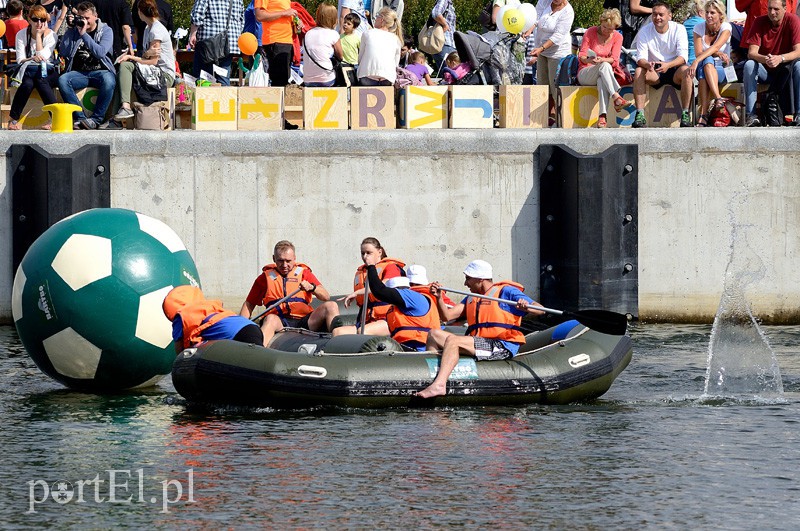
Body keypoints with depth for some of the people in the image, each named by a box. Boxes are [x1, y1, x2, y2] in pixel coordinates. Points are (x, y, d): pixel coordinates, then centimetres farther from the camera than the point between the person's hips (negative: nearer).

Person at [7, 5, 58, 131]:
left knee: (40, 80, -36)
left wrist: (38, 35, -9)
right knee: (27, 84, -35)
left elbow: (42, 56, -11)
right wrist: (32, 59, -25)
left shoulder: (51, 35, 2)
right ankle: (13, 118, -29)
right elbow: (20, 60, -4)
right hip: (27, 71, 1)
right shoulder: (21, 35, 4)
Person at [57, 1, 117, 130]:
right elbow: (63, 53, 0)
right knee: (62, 80, -30)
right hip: (79, 73, 2)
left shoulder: (106, 31, 4)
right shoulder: (72, 31, 12)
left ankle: (96, 119, -28)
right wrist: (72, 29, -2)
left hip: (100, 71, -2)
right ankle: (80, 118, -32)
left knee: (108, 80, -38)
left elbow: (100, 52, -14)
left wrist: (83, 34, -15)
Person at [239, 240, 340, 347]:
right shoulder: (266, 277, 18)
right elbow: (249, 304, 19)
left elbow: (326, 297, 7)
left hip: (304, 321, 2)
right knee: (270, 319, -37)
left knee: (331, 306, -20)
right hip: (280, 323, -2)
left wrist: (311, 287, -15)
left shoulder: (304, 273, 18)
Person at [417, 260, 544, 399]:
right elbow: (448, 315, 14)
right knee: (435, 334, 0)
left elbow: (540, 310, -7)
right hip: (479, 344, 8)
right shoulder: (471, 299, 25)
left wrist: (526, 307, -29)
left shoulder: (506, 292, 2)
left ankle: (438, 385, -46)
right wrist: (439, 298, -1)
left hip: (502, 346, -8)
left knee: (452, 340, -28)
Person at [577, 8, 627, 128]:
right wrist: (589, 60, -33)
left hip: (604, 73, 1)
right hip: (585, 73, -1)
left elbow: (614, 59, -8)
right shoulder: (590, 32, -4)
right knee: (605, 66, -37)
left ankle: (602, 117, -55)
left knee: (602, 81, -40)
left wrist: (601, 60, -30)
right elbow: (581, 57, -8)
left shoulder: (617, 37, 2)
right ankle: (616, 98, -52)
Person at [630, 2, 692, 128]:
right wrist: (647, 65, -36)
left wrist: (668, 65, -38)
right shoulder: (645, 31, -4)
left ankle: (685, 115, -32)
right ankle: (640, 115, -32)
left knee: (685, 70, -34)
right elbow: (641, 58, -10)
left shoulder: (678, 29, -7)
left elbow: (683, 56, -17)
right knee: (639, 71, -29)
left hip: (674, 69, -1)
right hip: (654, 73, 1)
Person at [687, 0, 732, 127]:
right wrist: (718, 53, -23)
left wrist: (696, 62, -38)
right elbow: (699, 53, -9)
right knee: (707, 61, -35)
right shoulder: (699, 28, 0)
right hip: (703, 68, 2)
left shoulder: (725, 27, -7)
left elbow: (715, 47, -25)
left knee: (706, 61, -36)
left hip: (721, 70, -2)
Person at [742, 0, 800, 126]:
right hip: (765, 70, 1)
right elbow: (751, 53, -17)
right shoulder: (760, 22, -9)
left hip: (785, 71, -1)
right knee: (749, 65, -28)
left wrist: (780, 58, -41)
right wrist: (765, 59, -40)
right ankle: (751, 115, -33)